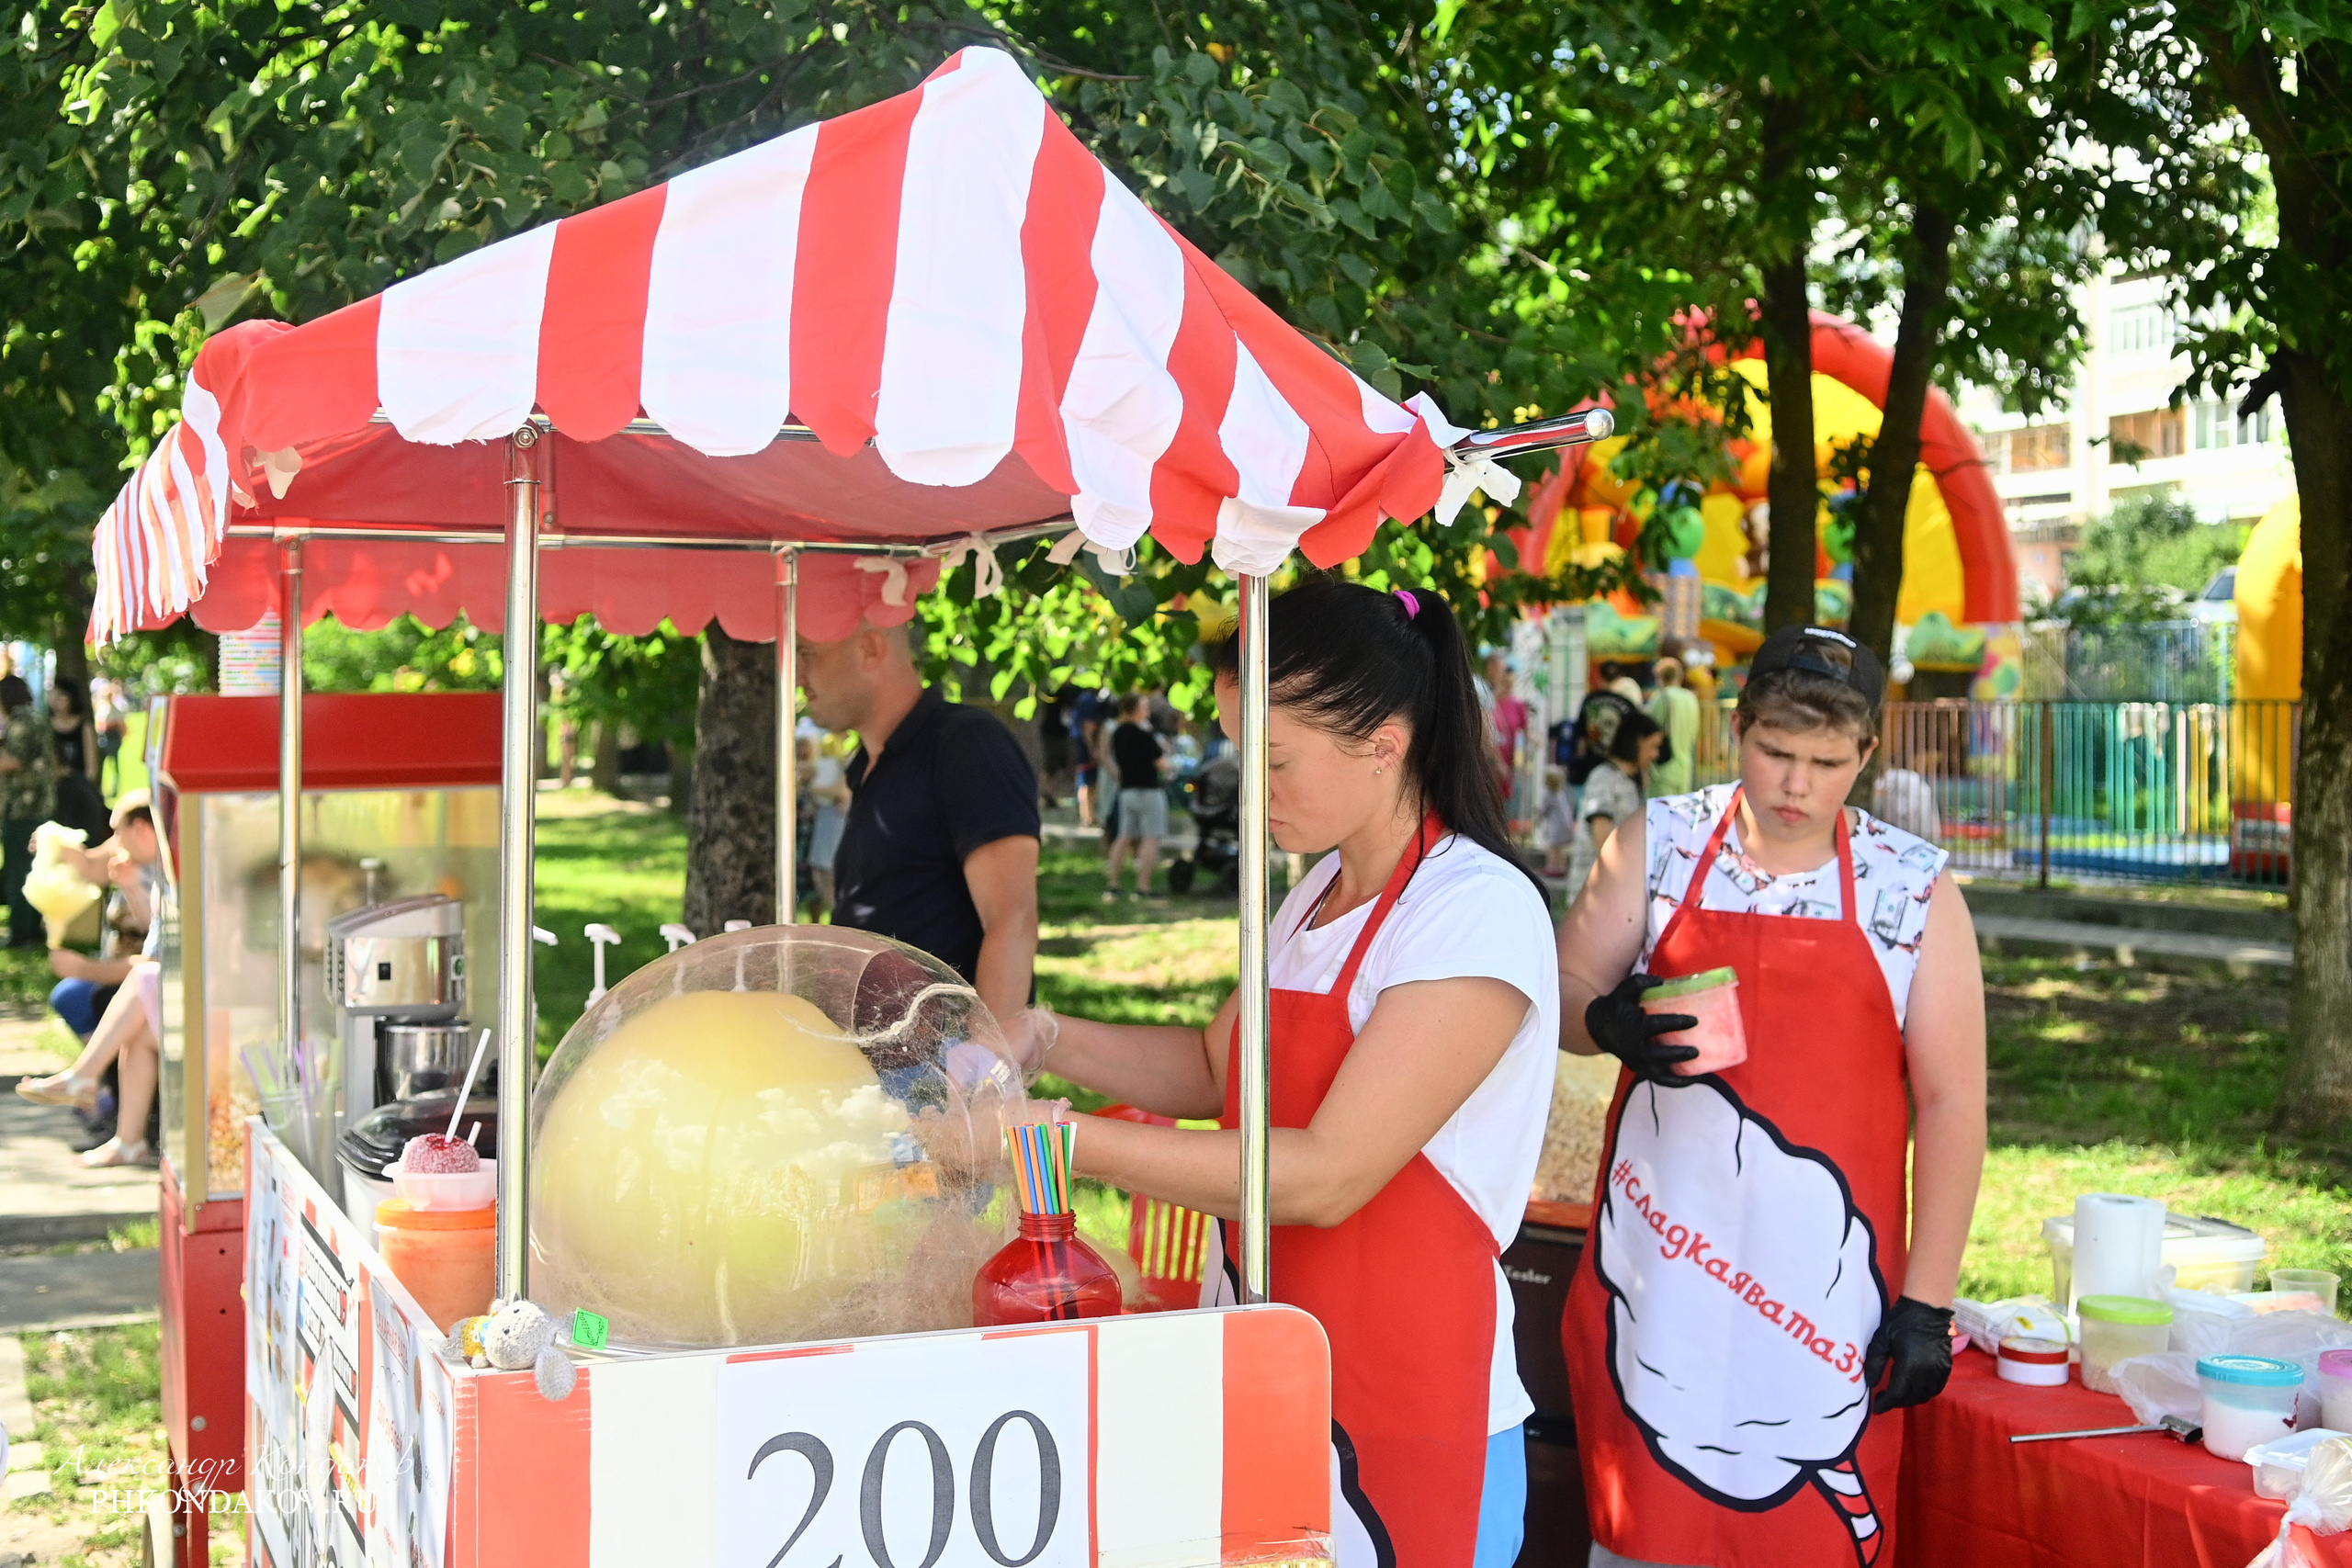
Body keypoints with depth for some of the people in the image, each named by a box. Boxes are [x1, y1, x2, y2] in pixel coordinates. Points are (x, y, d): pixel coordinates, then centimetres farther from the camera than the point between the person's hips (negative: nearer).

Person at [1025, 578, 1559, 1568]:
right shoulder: (1322, 893, 10)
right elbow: (1215, 1068, 20)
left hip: (1406, 1413, -8)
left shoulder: (1479, 912, -18)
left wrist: (1065, 1142, -23)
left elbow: (1326, 1177, -23)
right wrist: (1037, 1041, 4)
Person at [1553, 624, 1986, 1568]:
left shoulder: (1915, 890, 1)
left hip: (1825, 1289, -1)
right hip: (1660, 1263, 1)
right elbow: (1560, 994, 7)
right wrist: (1607, 1020, -17)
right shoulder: (1657, 844, 5)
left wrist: (1926, 1303, -3)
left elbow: (1952, 1100, 0)